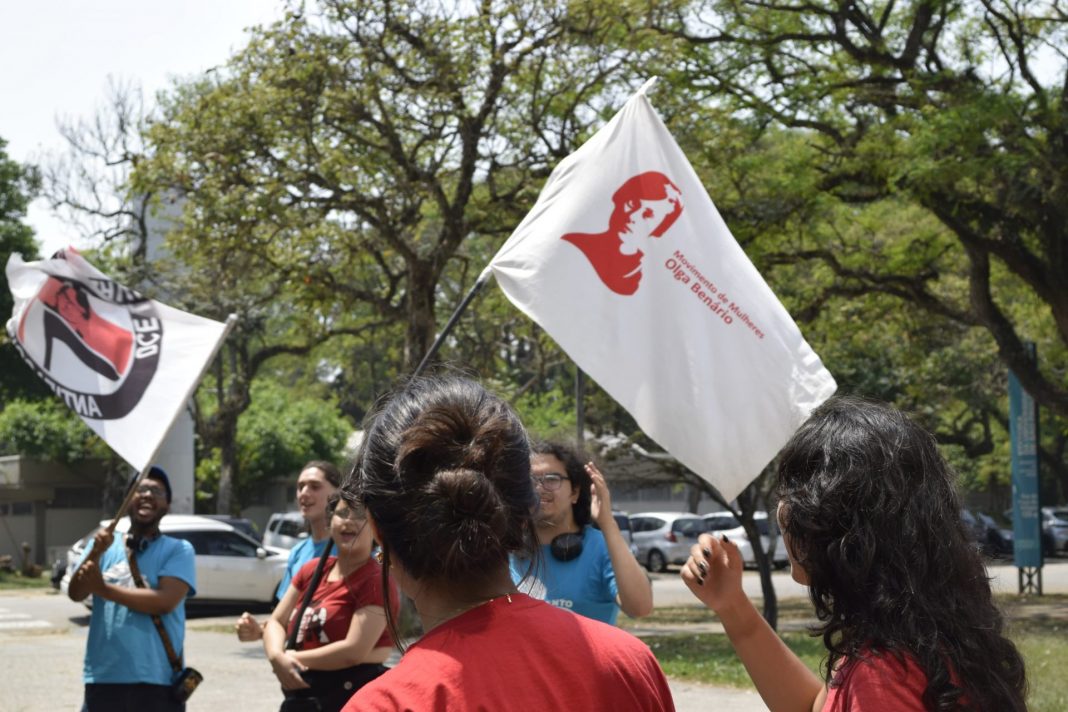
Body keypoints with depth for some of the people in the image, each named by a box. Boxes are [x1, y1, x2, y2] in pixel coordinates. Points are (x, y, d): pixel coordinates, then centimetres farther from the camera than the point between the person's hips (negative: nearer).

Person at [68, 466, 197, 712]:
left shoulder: (178, 550, 1)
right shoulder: (105, 546, 10)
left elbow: (165, 601, -14)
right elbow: (76, 593, -3)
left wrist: (105, 590, -12)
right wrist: (95, 554, -20)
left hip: (157, 680, -3)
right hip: (104, 678, 3)